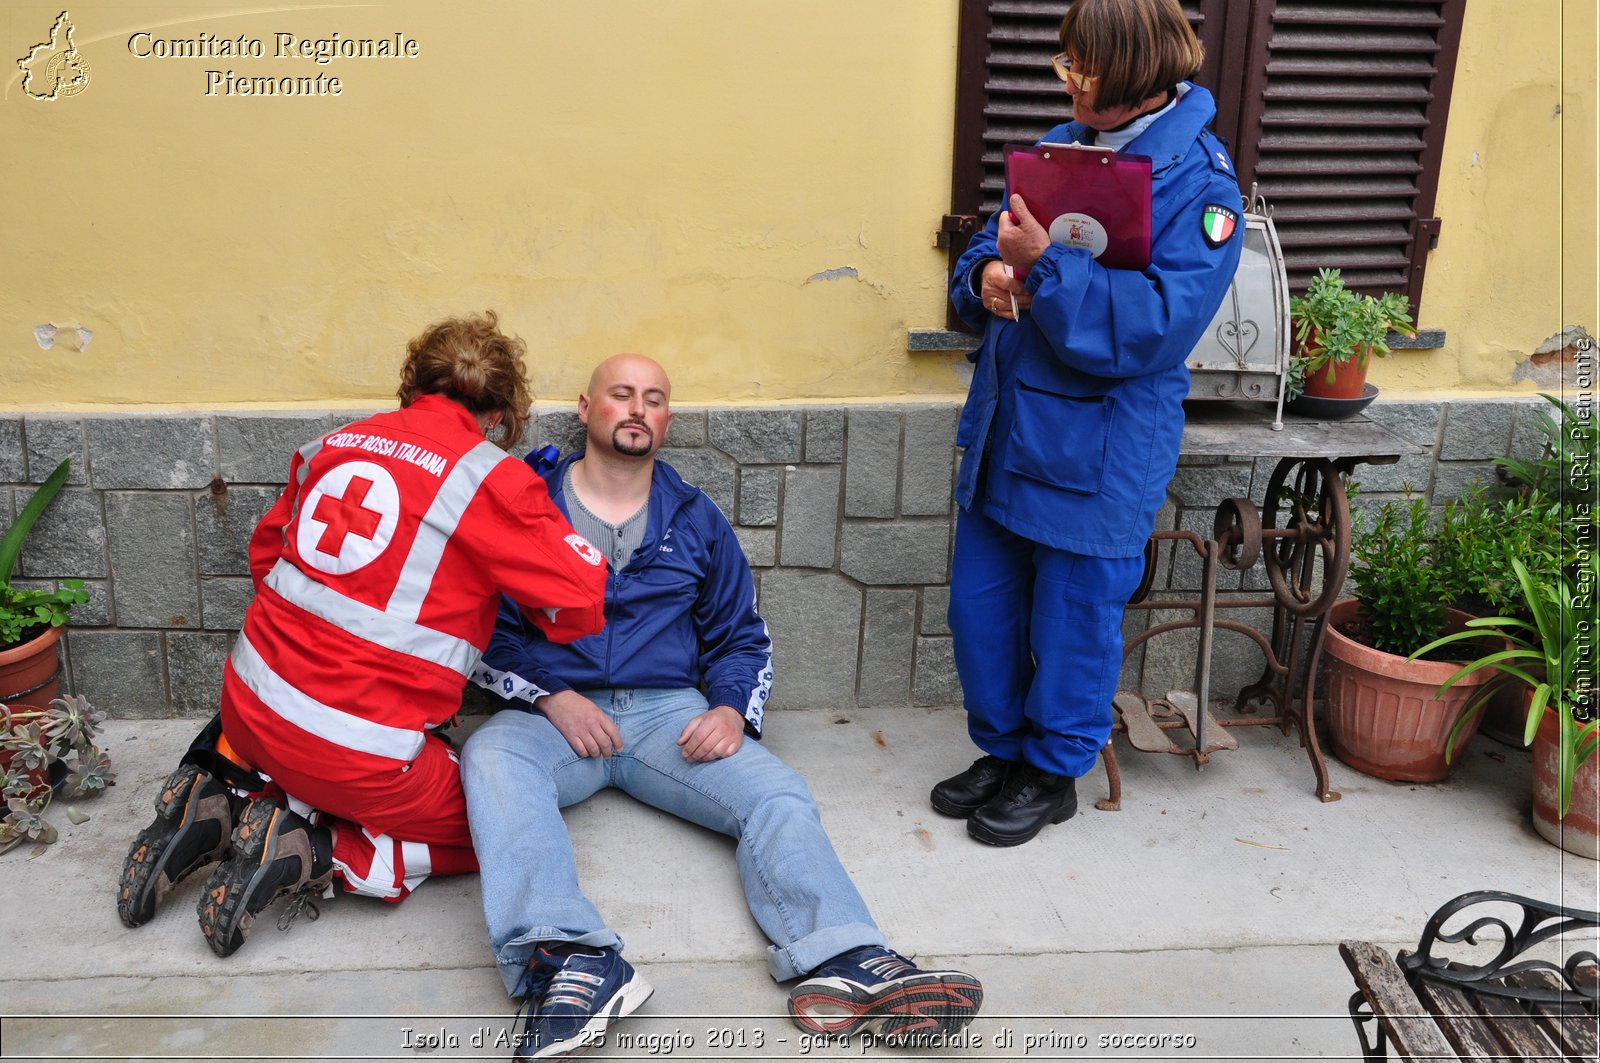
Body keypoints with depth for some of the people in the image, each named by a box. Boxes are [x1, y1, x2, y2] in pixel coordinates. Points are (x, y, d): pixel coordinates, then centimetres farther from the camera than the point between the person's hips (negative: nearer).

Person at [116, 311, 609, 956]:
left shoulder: (332, 445, 6)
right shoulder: (490, 477, -11)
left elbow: (265, 552, 20)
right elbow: (582, 600, -11)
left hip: (249, 706, 7)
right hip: (363, 749, -7)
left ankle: (220, 805, 9)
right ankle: (311, 851, -4)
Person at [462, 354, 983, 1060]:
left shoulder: (696, 519, 17)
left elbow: (740, 637, 19)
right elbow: (484, 629, 6)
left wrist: (732, 709, -2)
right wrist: (553, 697, -12)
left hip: (668, 712, 2)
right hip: (551, 712, -2)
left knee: (778, 795, -25)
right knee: (490, 759, -36)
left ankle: (847, 964, -44)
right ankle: (571, 962, -53)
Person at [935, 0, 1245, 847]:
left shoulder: (1200, 183, -13)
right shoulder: (1060, 147, 8)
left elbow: (1156, 325, -23)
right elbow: (986, 250, 16)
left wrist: (1044, 266, -27)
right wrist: (987, 275, -8)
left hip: (1097, 449, -7)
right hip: (1004, 427, 7)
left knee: (1073, 617, 8)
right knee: (979, 602, 15)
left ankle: (1053, 772, 30)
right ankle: (1001, 748, 36)